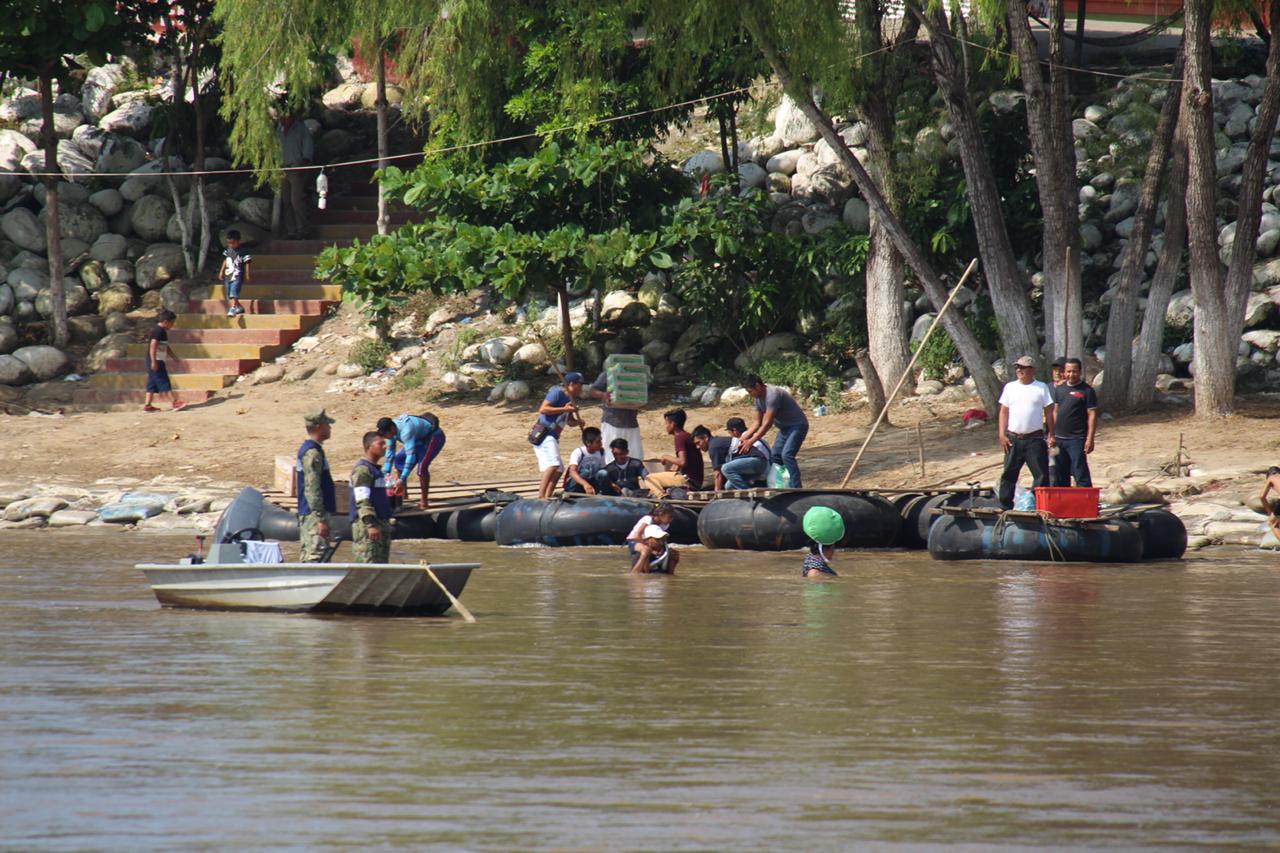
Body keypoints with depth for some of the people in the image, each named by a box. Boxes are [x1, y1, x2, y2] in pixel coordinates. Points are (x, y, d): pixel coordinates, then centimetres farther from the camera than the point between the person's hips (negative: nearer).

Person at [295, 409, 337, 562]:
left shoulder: (305, 449, 17)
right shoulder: (313, 453, -15)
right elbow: (312, 488, -21)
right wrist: (321, 519, -23)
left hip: (306, 514, 11)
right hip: (314, 514, -11)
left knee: (308, 554, 12)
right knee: (317, 554, -13)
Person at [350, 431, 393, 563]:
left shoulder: (376, 469, 19)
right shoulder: (362, 469, -12)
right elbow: (362, 500, -19)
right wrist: (370, 525, -25)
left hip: (381, 522, 10)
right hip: (366, 524, -10)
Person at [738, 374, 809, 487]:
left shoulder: (773, 395, -27)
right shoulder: (759, 398, 3)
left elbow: (767, 424, -28)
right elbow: (758, 423, 11)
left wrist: (750, 442, -26)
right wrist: (744, 438, -2)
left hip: (797, 426, -10)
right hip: (785, 427, 10)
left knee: (787, 455, -24)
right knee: (774, 456, 7)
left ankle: (796, 489, -27)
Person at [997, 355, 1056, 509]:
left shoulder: (1041, 388, 2)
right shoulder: (1010, 387, 8)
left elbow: (1049, 412, 3)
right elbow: (1004, 412, 9)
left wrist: (1050, 434, -3)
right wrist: (1002, 434, 0)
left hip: (1035, 439, -2)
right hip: (1013, 439, 2)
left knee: (1041, 474, -2)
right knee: (1009, 474, 4)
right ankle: (1005, 506, 10)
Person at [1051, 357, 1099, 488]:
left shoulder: (1087, 391, -6)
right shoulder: (1060, 389, 12)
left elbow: (1092, 415, -8)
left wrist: (1090, 439, -14)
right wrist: (1052, 435, 14)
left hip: (1077, 439, -6)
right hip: (1059, 438, 6)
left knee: (1081, 474, -9)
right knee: (1059, 474, 11)